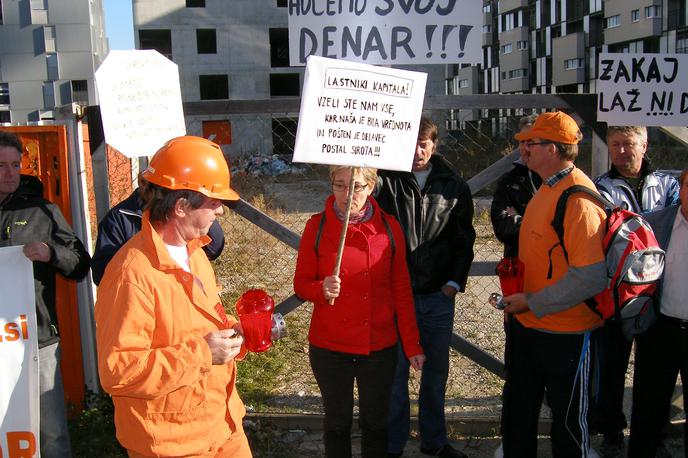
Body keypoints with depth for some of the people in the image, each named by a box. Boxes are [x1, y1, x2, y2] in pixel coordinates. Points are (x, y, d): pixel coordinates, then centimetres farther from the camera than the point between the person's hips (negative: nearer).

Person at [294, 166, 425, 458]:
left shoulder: (389, 227, -5)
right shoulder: (317, 226, -7)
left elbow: (401, 291, 0)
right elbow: (301, 283, -1)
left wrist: (412, 345, 0)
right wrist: (322, 289, -24)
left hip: (380, 346, 1)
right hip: (329, 346, 0)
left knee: (375, 422, 17)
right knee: (337, 422, 17)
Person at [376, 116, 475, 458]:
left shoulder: (453, 186, 3)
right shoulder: (387, 180, -2)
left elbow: (464, 239, 7)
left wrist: (455, 281, -1)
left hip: (439, 295, 3)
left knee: (436, 371, 15)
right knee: (395, 372, 7)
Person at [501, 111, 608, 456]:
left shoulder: (579, 198, -23)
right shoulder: (547, 188, 6)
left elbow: (591, 277, -27)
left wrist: (533, 302, -20)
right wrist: (518, 294, 11)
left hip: (564, 333, -9)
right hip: (528, 324, 9)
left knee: (568, 419, 11)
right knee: (518, 412, 22)